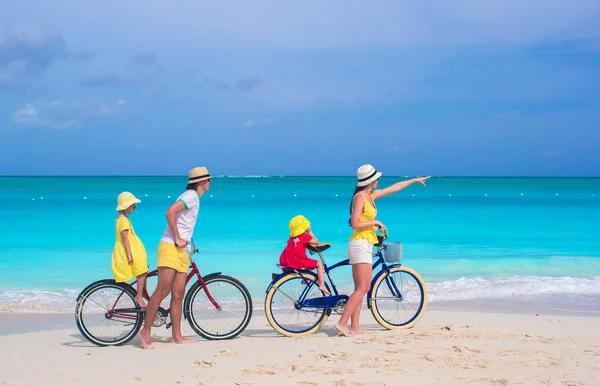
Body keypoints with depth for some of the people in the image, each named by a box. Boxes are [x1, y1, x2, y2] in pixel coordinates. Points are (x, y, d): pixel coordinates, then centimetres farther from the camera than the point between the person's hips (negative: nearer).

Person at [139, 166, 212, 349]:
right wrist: (177, 239, -19)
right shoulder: (191, 196, -10)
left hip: (181, 251, 10)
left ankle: (177, 336, 7)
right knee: (162, 291, -13)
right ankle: (145, 331, -8)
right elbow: (170, 212, -24)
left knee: (178, 295, 6)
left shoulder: (194, 198, 21)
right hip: (170, 248, -10)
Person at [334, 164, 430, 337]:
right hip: (360, 244, -10)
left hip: (365, 245, 10)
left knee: (360, 288, 8)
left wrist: (415, 180, 33)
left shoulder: (370, 195, 14)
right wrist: (375, 222, -12)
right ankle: (342, 323, -17)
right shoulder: (359, 197, -13)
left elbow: (394, 188, 26)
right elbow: (355, 224, -20)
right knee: (363, 288, -14)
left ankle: (355, 326, 8)